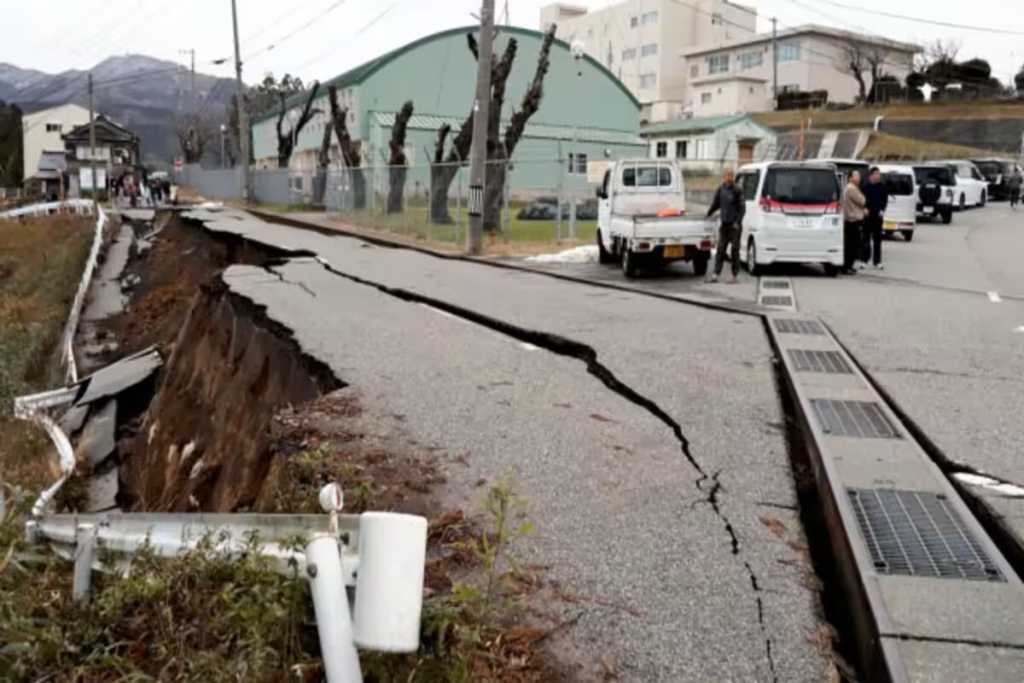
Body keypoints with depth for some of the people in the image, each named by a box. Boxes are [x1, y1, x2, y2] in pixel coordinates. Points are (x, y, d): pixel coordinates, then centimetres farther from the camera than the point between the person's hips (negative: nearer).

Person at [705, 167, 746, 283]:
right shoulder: (720, 190, 8)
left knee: (735, 250, 1)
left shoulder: (738, 190, -6)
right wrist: (708, 215, 17)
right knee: (720, 249, 1)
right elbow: (715, 204, 21)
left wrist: (738, 221, -16)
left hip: (735, 225, -4)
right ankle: (716, 275, 1)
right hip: (724, 224, 4)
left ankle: (735, 276, 8)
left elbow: (742, 207, -8)